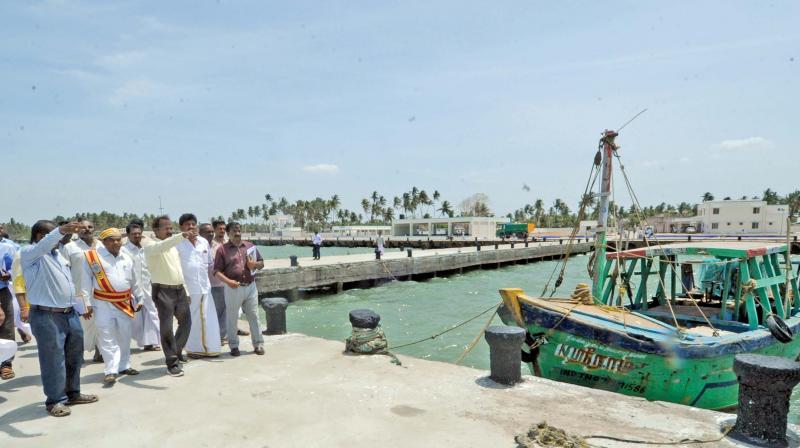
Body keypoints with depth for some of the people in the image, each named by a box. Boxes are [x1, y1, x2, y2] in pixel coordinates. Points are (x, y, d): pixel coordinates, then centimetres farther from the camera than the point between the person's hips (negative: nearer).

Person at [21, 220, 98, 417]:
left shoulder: (59, 255, 16)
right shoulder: (29, 253, -7)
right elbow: (43, 246, -32)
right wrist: (61, 230, -49)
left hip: (70, 313, 8)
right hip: (47, 317, -8)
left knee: (74, 356, 15)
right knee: (53, 360, 0)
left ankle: (73, 393, 29)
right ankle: (55, 400, 14)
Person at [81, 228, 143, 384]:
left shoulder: (126, 258, 9)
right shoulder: (92, 256, -6)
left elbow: (134, 281, 17)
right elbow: (86, 282, -5)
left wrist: (138, 299, 18)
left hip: (125, 304, 5)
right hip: (104, 305, -5)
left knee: (124, 337, 12)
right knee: (107, 339, -3)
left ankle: (124, 366, 24)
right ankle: (111, 371, 0)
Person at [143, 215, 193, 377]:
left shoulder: (173, 247, 16)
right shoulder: (151, 247, -8)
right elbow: (163, 246, -34)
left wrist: (186, 291, 19)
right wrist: (182, 236, -47)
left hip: (179, 290, 8)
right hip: (163, 291, -7)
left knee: (186, 322, 14)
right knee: (167, 327, -2)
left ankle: (177, 351, 35)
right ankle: (172, 363, 6)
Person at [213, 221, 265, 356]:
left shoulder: (250, 246, 12)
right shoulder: (223, 249, 0)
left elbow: (261, 263, 17)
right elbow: (217, 271, -5)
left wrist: (255, 264, -6)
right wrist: (228, 281, -21)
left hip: (250, 286, 3)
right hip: (233, 288, -3)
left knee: (254, 316, 6)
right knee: (232, 318, 7)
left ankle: (258, 344, 15)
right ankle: (234, 346, 20)